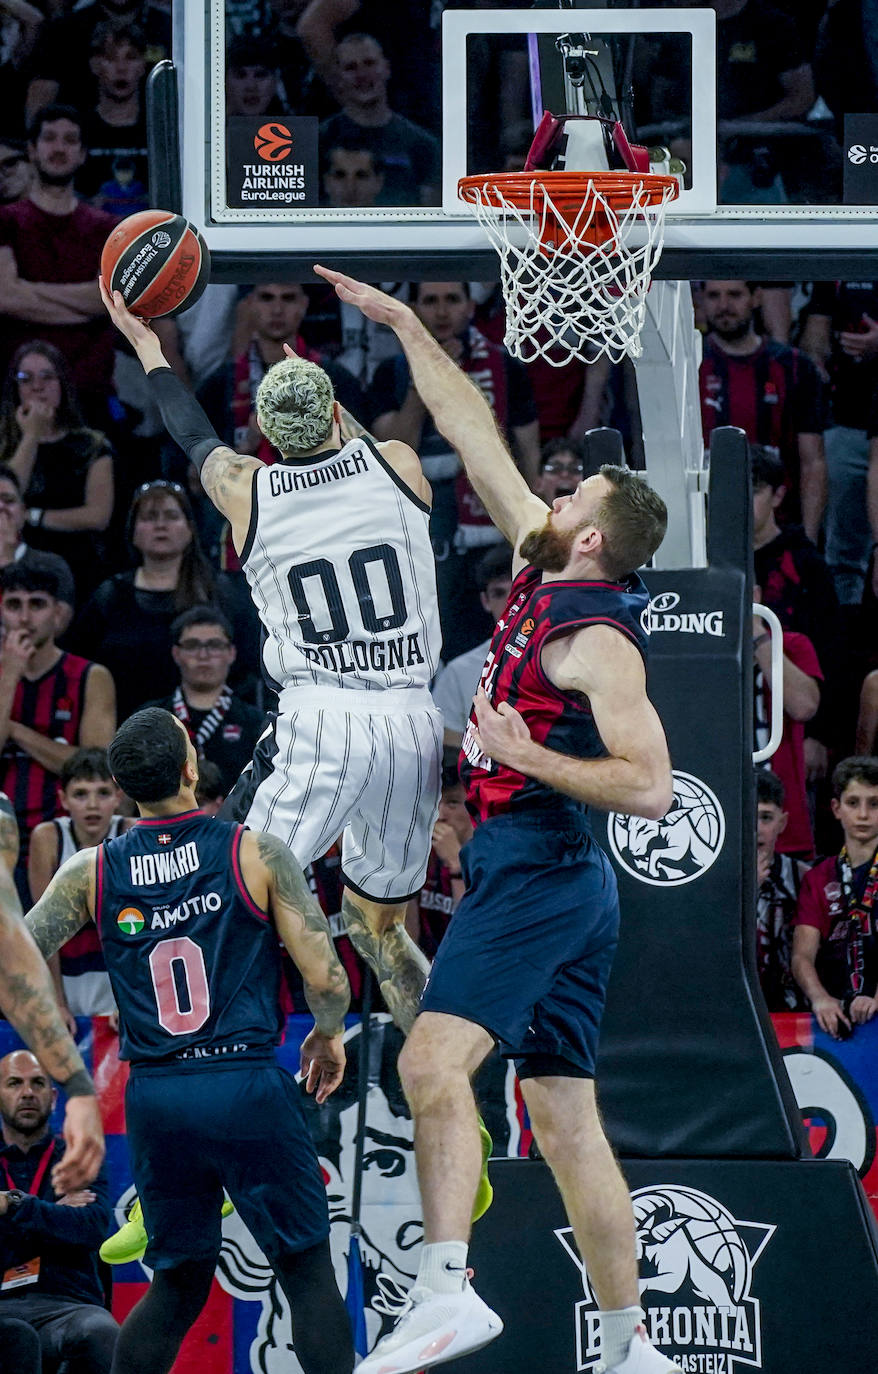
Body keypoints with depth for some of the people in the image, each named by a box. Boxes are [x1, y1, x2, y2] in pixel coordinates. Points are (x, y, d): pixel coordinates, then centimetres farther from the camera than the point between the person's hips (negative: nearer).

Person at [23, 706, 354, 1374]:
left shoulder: (90, 873, 3)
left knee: (179, 1283, 17)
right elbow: (326, 978, -6)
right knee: (309, 1271, 7)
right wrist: (328, 1037, 14)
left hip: (154, 1095, 4)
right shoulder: (258, 854, -5)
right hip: (248, 1087, -4)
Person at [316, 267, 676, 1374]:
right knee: (565, 1117, 8)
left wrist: (526, 756, -20)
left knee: (434, 1057, -23)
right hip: (550, 875, 10)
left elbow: (648, 786, -21)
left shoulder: (598, 639, -13)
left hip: (536, 866, -10)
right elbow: (473, 434, 19)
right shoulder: (542, 576, 11)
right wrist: (402, 325, 22)